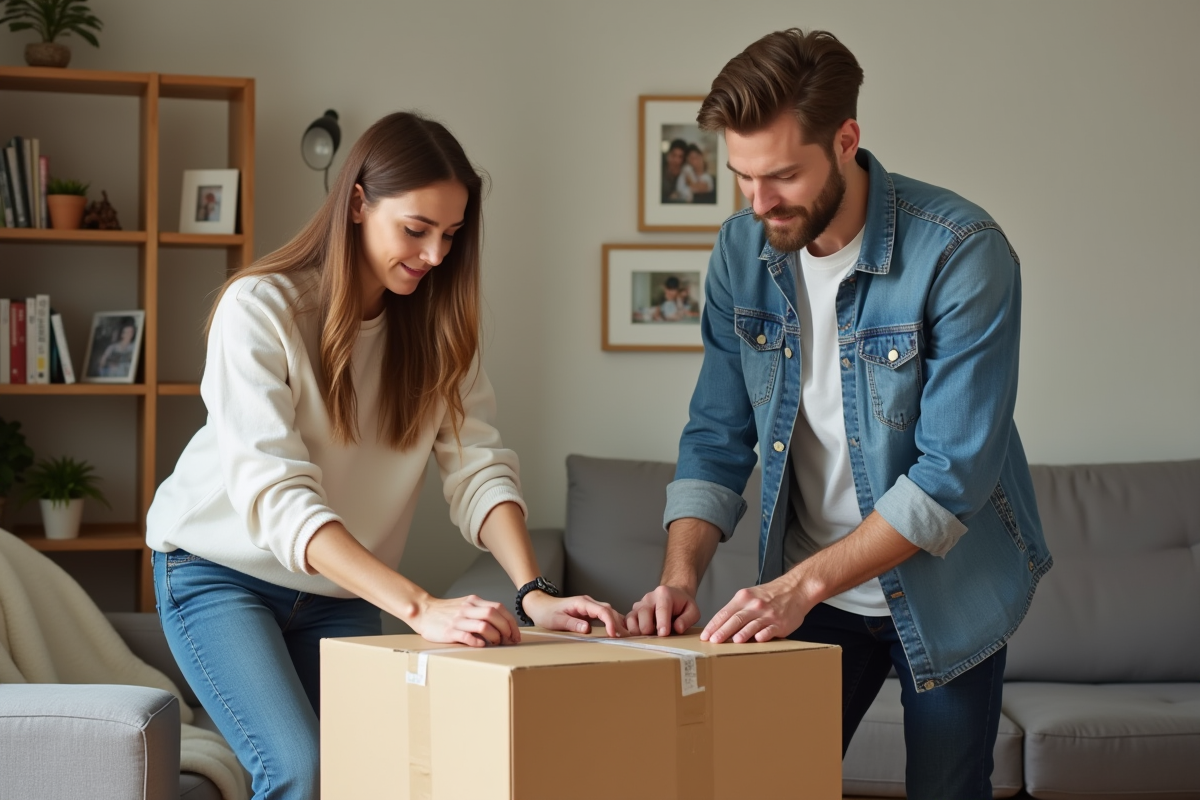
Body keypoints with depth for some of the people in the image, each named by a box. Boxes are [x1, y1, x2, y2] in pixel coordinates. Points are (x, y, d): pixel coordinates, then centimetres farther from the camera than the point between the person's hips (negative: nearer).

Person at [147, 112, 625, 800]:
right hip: (221, 570, -5)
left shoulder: (436, 324, -4)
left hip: (340, 591, 5)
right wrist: (421, 608, -42)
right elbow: (275, 494, -32)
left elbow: (479, 465, -12)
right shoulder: (260, 309, -22)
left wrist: (534, 592, -31)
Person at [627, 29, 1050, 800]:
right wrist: (681, 576, -18)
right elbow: (717, 439, -2)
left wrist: (804, 581, -30)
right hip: (808, 588, 4)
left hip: (946, 586, -4)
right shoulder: (742, 250, -6)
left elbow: (954, 474, -25)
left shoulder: (963, 252, -23)